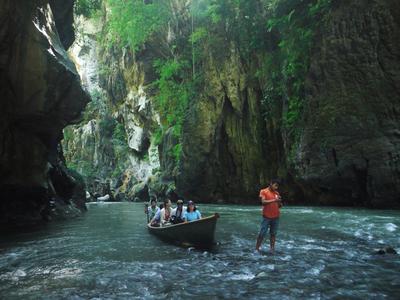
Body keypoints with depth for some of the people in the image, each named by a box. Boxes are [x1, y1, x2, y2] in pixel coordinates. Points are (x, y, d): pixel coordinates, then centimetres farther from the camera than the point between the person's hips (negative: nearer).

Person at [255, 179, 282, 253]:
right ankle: (257, 248, 6)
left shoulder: (277, 193, 11)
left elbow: (279, 206, 15)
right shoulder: (263, 191, -3)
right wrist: (274, 200, -22)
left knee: (273, 234, 7)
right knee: (262, 233, -2)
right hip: (266, 217, -4)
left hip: (276, 217, 4)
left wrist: (279, 201, -7)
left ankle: (272, 249, 13)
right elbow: (263, 202, -16)